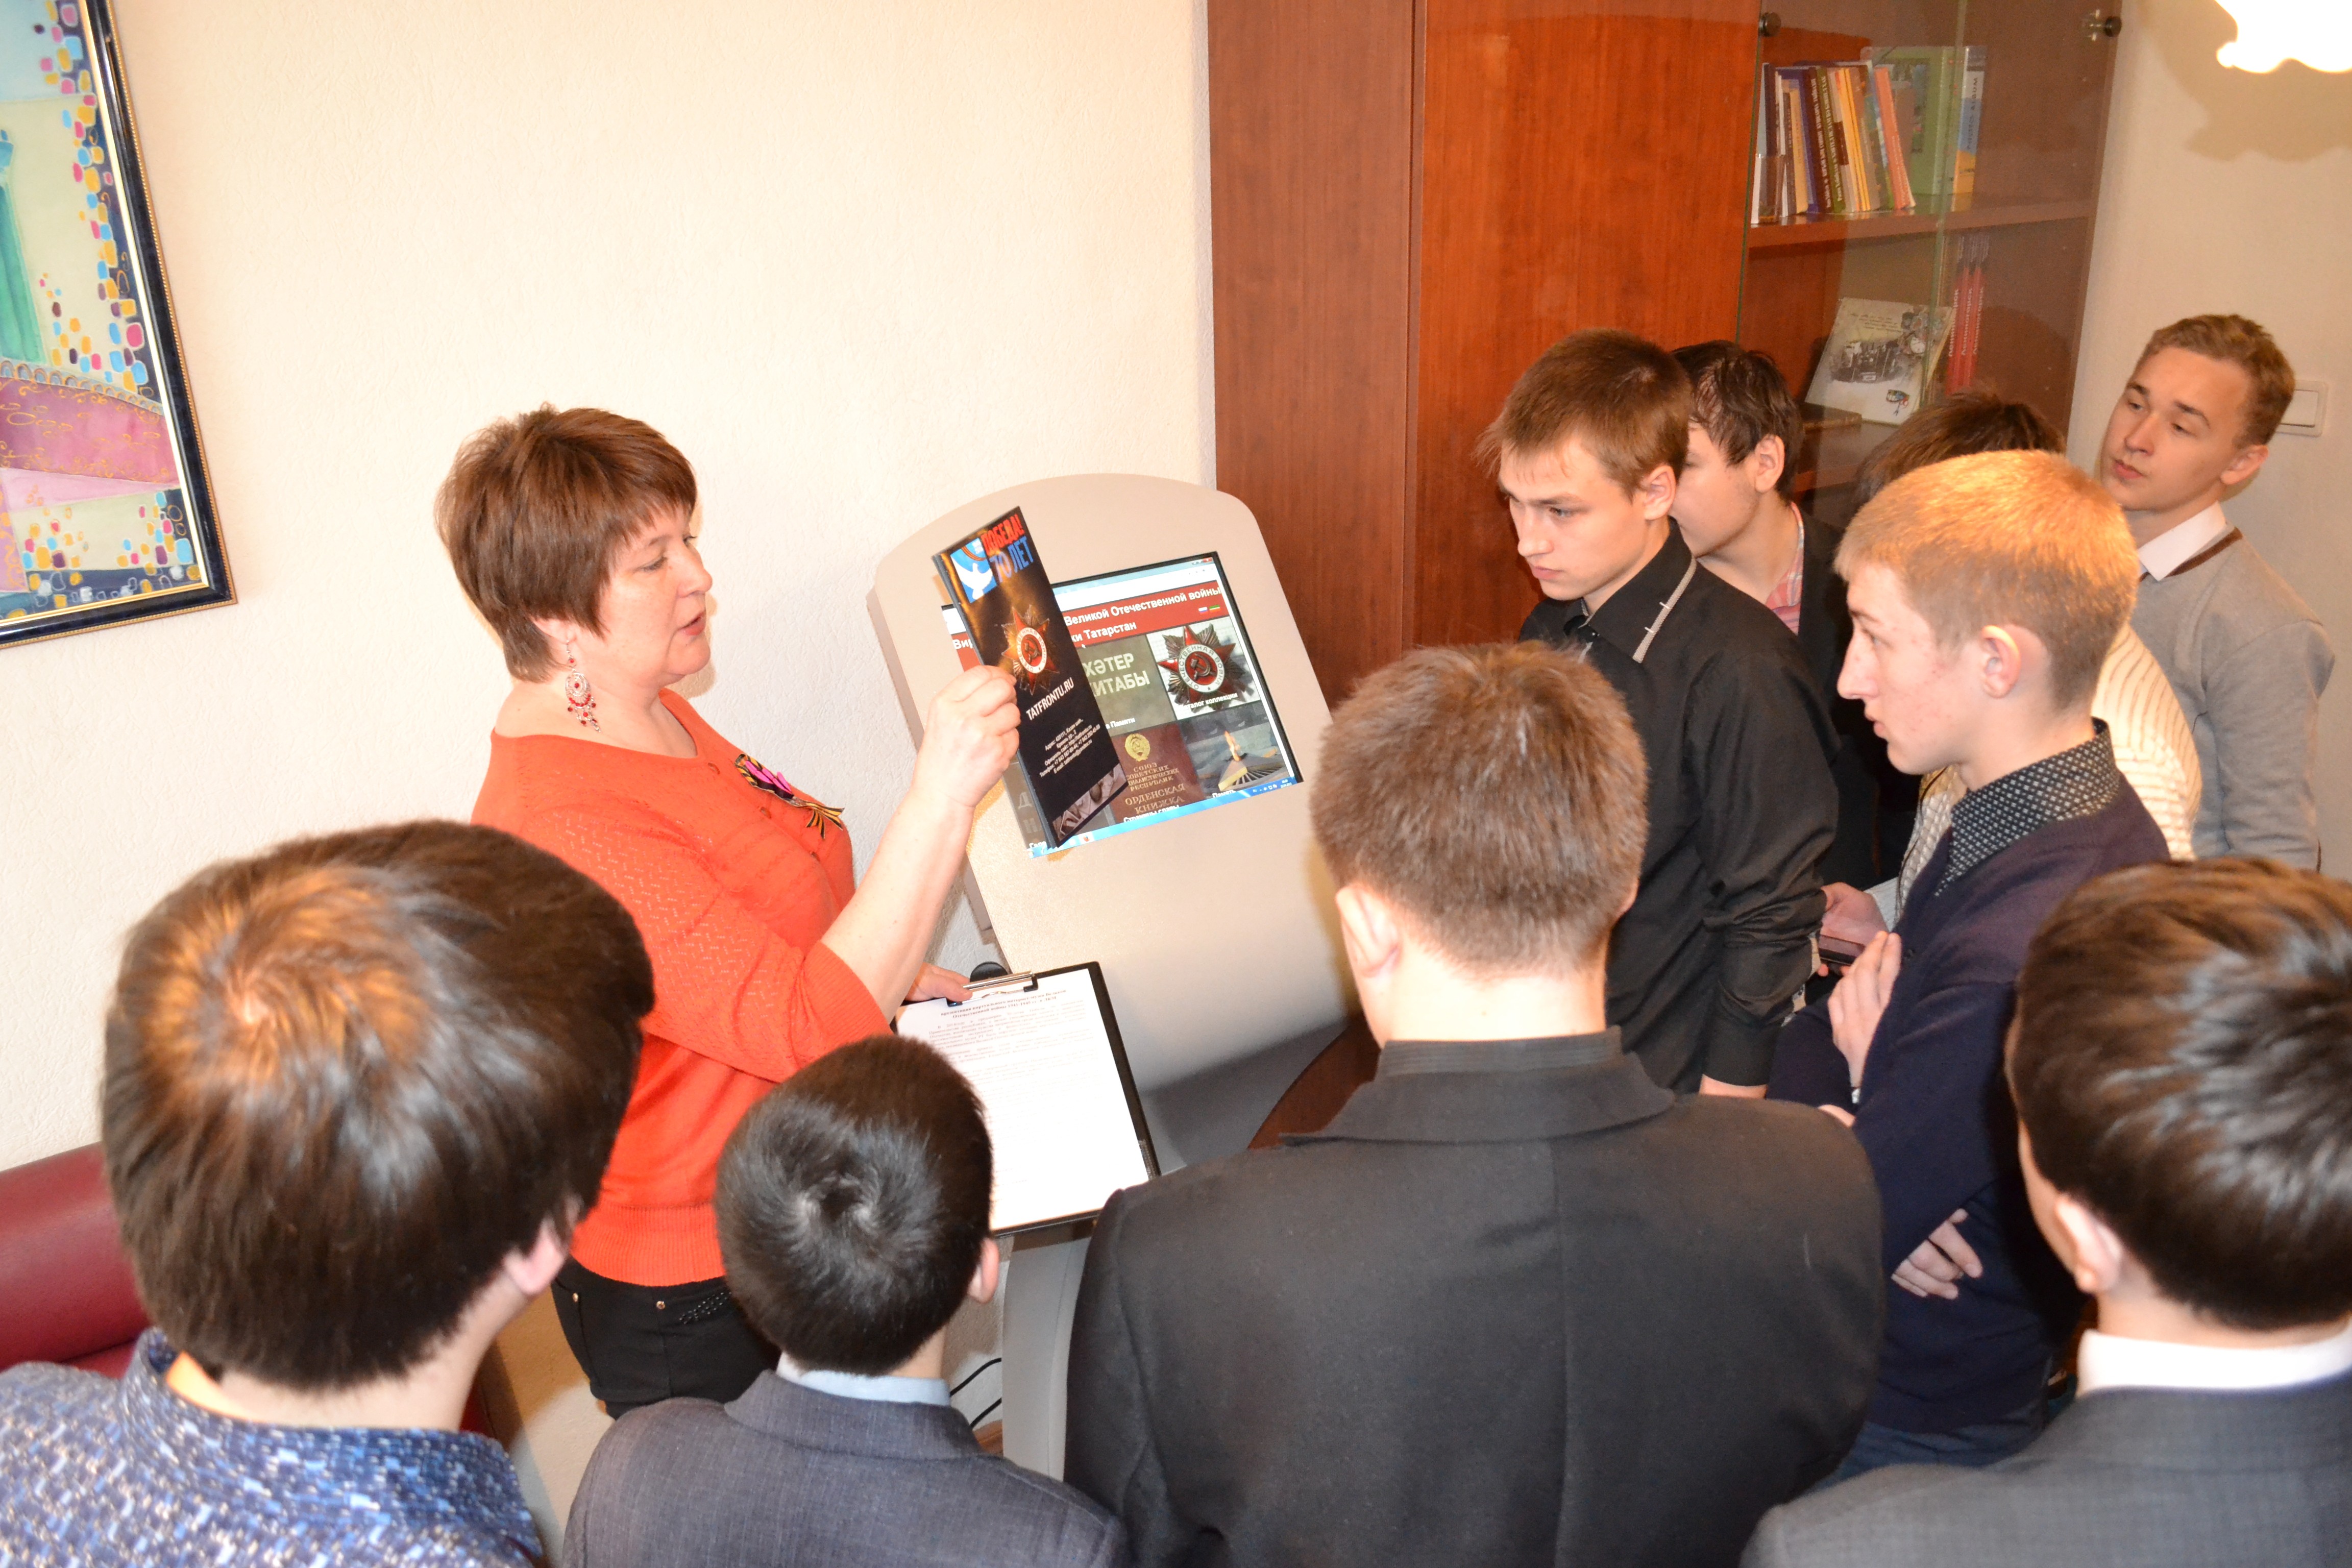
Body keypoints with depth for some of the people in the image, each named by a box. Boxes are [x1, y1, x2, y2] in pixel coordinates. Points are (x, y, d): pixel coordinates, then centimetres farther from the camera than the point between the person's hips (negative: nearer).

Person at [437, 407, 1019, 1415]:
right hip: (702, 1306, -9)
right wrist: (941, 794, -40)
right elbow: (810, 1030, -35)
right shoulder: (568, 828, -30)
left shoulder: (641, 715, 3)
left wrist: (878, 975, 7)